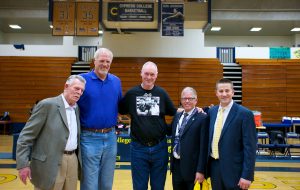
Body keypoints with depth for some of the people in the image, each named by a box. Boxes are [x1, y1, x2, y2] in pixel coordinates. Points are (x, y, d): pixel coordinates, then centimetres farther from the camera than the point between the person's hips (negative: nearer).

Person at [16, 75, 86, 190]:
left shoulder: (76, 108, 11)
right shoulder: (47, 105, -9)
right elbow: (26, 135, -10)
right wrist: (23, 164, -15)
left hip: (72, 161, 6)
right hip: (49, 164, -6)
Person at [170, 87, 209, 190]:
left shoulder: (202, 118, -11)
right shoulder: (177, 116, 10)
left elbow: (204, 147, -14)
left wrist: (201, 170, -16)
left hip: (192, 168, -6)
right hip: (176, 166, 6)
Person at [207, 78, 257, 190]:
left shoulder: (244, 114, -11)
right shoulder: (212, 111, 6)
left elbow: (250, 147, -13)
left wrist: (247, 175, -15)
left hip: (234, 170, -5)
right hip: (214, 168, 5)